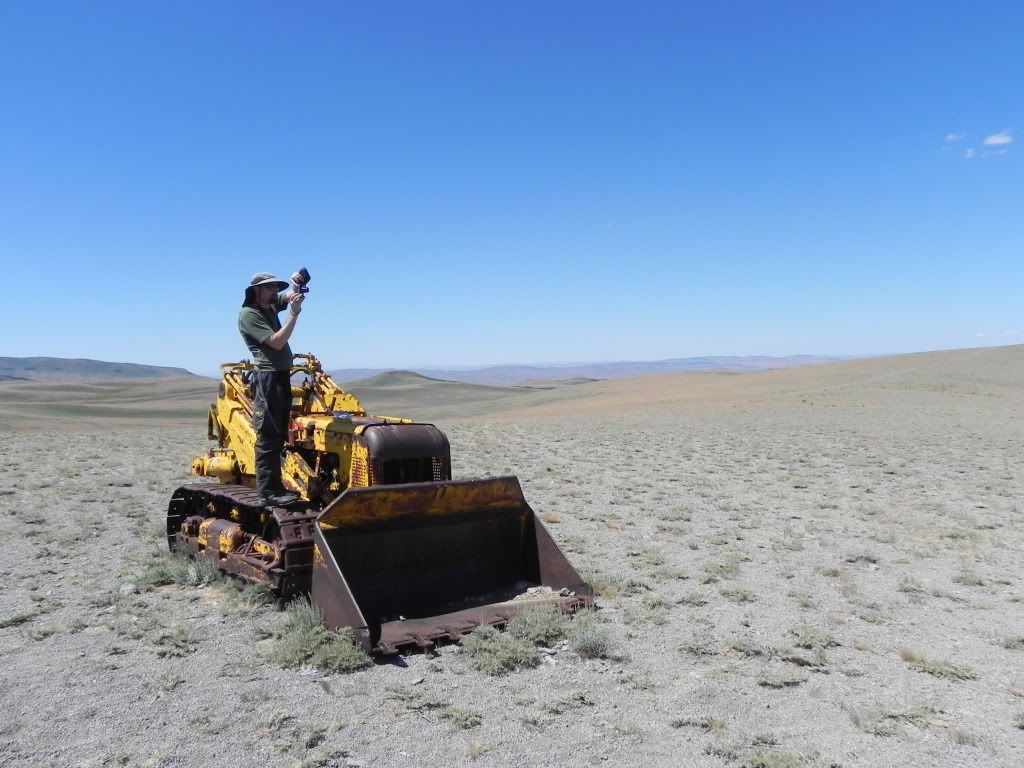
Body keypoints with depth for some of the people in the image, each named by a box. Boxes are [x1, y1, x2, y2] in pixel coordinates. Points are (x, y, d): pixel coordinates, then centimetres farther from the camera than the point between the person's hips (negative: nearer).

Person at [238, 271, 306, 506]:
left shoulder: (271, 305, 15)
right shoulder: (248, 314, -9)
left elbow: (292, 295, 30)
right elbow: (277, 342, -17)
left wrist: (297, 284, 7)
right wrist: (294, 313, -18)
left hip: (281, 375, 9)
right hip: (268, 377, -9)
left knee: (279, 434, 10)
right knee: (268, 436, -11)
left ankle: (274, 486, 14)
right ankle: (268, 493, -11)